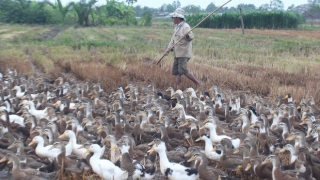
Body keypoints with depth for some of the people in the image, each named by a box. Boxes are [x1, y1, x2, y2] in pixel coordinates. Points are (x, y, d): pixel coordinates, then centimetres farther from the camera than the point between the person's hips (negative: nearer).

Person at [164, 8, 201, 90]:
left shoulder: (185, 26, -11)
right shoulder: (177, 28, 17)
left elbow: (191, 37, -25)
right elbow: (173, 40, 21)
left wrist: (188, 35, -46)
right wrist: (168, 50, 12)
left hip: (184, 53, -9)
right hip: (177, 53, 9)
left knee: (183, 70, -15)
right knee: (176, 71, 3)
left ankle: (197, 83, -3)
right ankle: (178, 89, 4)